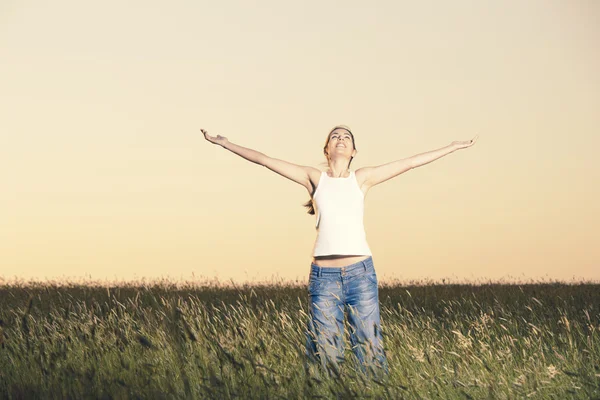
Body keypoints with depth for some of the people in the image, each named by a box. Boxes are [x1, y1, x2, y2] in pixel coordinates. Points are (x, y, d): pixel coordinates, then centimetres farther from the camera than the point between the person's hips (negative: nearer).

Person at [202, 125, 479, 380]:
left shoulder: (362, 178, 12)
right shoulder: (314, 178, 11)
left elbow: (409, 163, 14)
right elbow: (265, 160, 11)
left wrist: (454, 147, 15)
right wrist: (224, 143, 10)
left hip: (360, 273, 0)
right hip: (323, 275, 0)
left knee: (370, 349, 0)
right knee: (324, 353, 0)